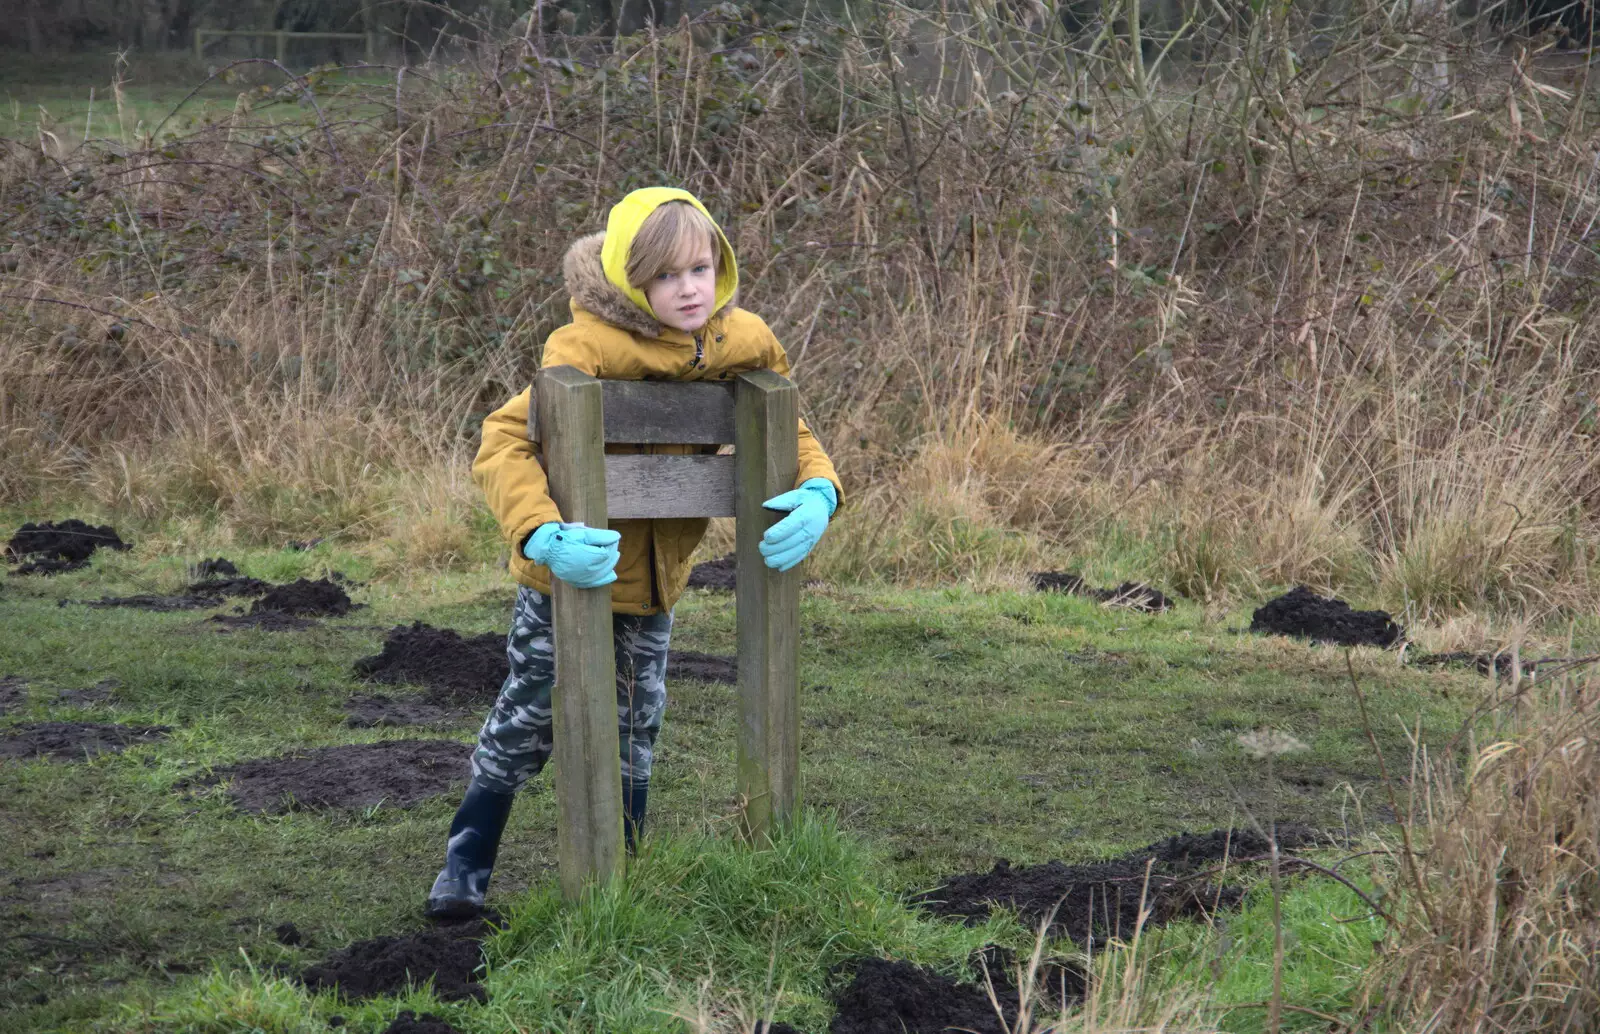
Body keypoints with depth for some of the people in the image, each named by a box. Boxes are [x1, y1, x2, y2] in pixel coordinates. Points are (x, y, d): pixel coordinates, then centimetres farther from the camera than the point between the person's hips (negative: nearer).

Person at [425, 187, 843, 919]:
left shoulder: (742, 345, -11)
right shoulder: (589, 347, -29)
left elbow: (789, 437, -1)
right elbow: (503, 444, -33)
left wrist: (818, 494, -25)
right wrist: (542, 535, -50)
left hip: (654, 579, 5)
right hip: (569, 570, -5)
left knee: (633, 730, 16)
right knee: (527, 721, 3)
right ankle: (465, 869, 18)